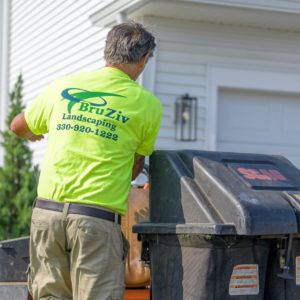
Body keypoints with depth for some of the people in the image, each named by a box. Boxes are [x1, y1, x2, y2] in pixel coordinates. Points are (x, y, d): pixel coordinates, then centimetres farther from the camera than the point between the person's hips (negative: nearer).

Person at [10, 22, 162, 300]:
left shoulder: (63, 86, 10)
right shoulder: (147, 105, 2)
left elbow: (19, 126, 26)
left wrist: (38, 135, 48)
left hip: (46, 211, 4)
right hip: (97, 218, -3)